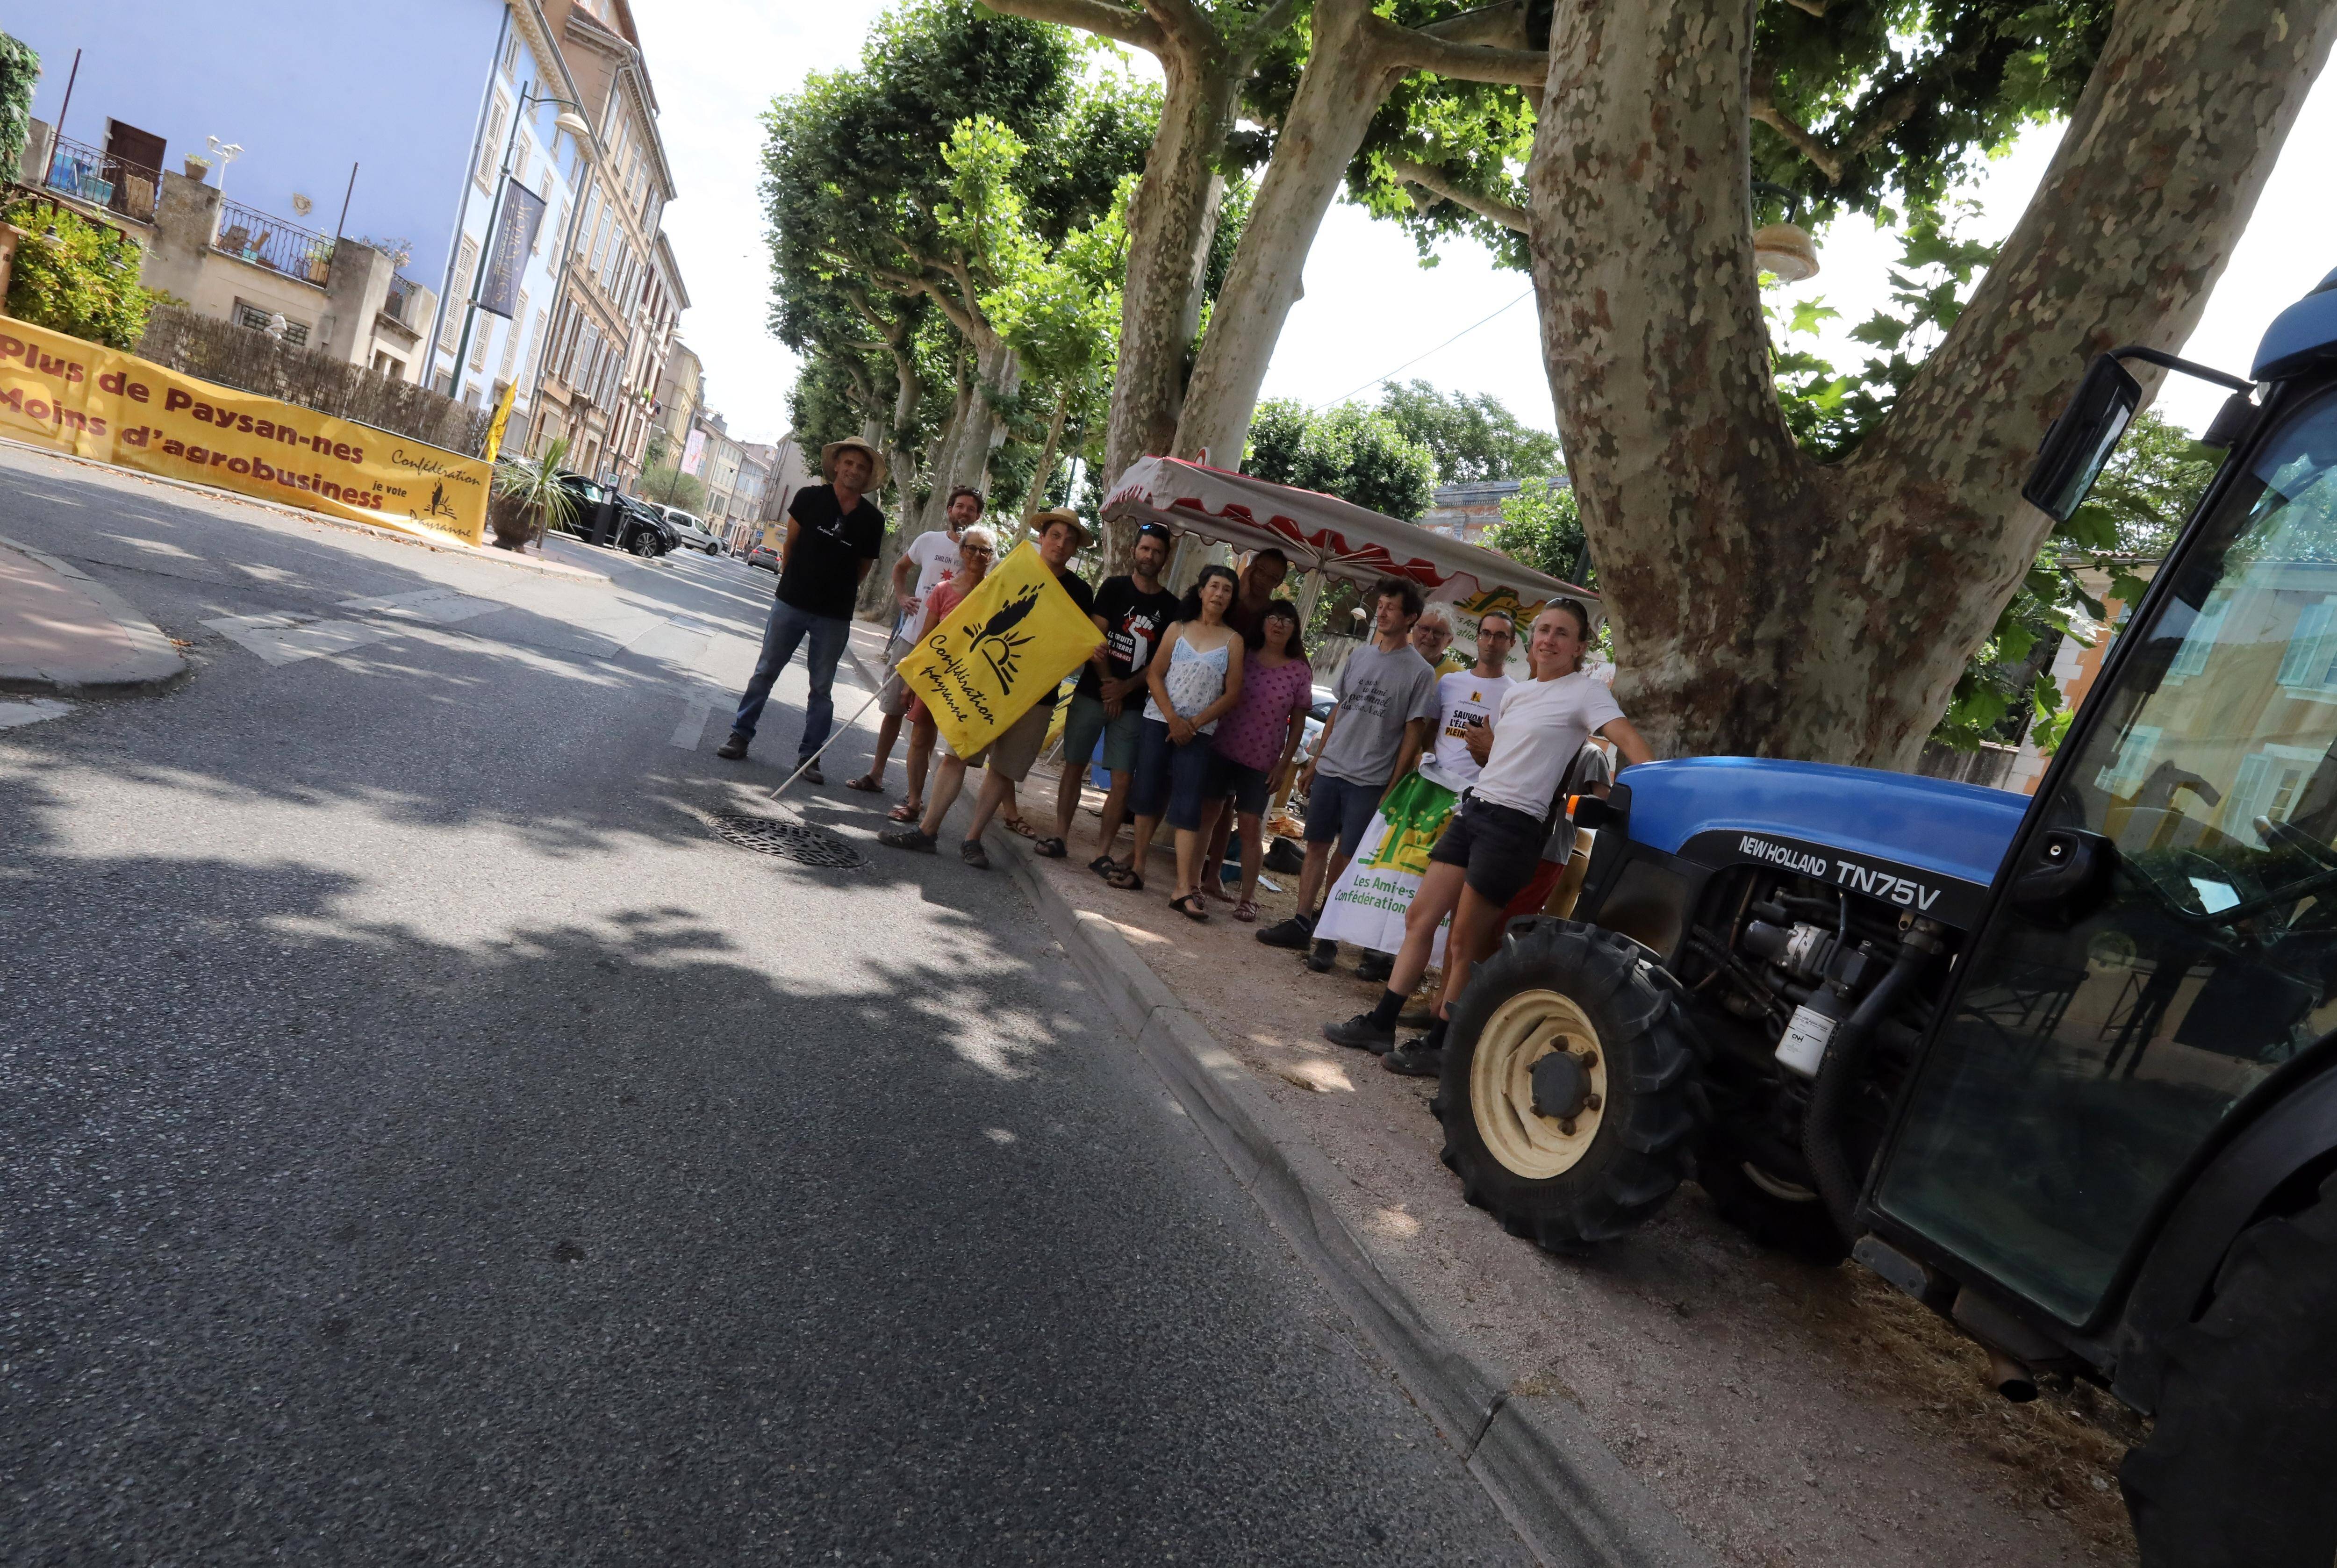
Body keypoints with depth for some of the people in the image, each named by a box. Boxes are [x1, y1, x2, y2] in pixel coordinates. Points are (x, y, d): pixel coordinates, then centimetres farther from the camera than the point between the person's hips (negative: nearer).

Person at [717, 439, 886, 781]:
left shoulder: (872, 520, -3)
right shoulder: (810, 498, -4)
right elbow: (790, 544, 5)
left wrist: (836, 593, 7)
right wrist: (794, 582, 6)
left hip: (835, 617, 0)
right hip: (791, 603, 0)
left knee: (822, 688, 6)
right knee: (765, 672, 8)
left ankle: (809, 755, 15)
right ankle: (740, 735, 19)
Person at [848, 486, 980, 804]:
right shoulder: (929, 540, 4)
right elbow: (900, 568, 22)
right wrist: (902, 597, 5)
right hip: (910, 637, 4)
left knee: (924, 722, -5)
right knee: (893, 709, 15)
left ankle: (915, 799, -3)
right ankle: (876, 774, 32)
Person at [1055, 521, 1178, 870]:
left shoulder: (1170, 607, 5)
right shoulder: (1114, 588, 4)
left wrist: (1125, 688, -9)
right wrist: (1107, 684, -9)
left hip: (1132, 702, 0)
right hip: (1092, 693, 0)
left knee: (1122, 779, -5)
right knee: (1074, 765, 4)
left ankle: (1102, 853, 1)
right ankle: (1060, 836, 14)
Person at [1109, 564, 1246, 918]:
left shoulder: (1233, 640, 4)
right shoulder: (1177, 629, 7)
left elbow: (1232, 694, 0)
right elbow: (1154, 674, 1)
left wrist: (1194, 723, -8)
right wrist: (1173, 718, -11)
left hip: (1198, 732, -2)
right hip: (1158, 722, 2)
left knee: (1188, 807, -7)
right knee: (1148, 795, 5)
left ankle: (1185, 888, -11)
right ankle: (1136, 866, 17)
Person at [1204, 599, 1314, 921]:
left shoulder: (1299, 671, -1)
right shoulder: (1242, 655, 3)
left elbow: (1298, 722, 2)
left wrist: (1284, 764, -2)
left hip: (1262, 762, -2)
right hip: (1221, 750, 2)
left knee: (1252, 827, 0)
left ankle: (1248, 897, 8)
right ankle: (1202, 876, 25)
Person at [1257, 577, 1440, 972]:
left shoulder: (1420, 672, -5)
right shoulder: (1360, 656, 10)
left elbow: (1414, 734, -5)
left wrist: (1392, 789, -9)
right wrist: (1314, 763, 13)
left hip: (1369, 781, -5)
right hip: (1329, 770, 5)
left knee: (1346, 857, -1)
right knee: (1316, 846, 9)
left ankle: (1328, 939, 7)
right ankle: (1301, 924, 18)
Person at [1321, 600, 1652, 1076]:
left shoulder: (1586, 691, -5)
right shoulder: (1518, 692, 16)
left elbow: (1629, 740, -20)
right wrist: (1489, 747, 13)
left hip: (1515, 824, -7)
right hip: (1473, 808, 7)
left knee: (1465, 942, -2)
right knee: (1420, 918, 5)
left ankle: (1437, 1046, 11)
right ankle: (1381, 1024, 13)